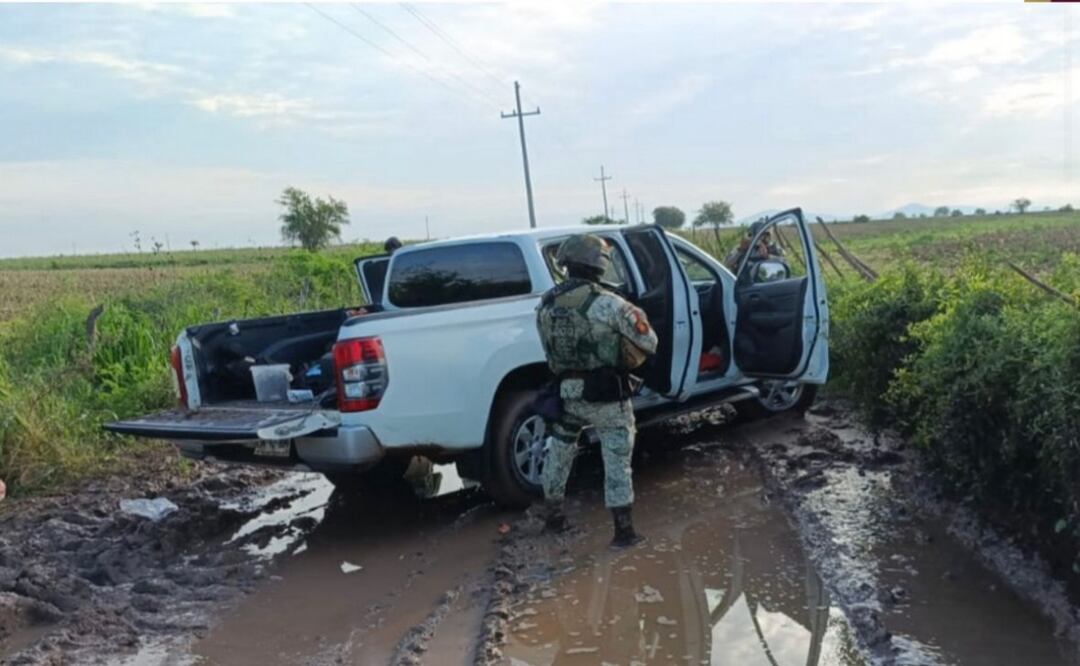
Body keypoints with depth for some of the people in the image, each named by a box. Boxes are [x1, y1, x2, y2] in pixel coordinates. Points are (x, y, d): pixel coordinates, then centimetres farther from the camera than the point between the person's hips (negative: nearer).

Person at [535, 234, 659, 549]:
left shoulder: (546, 304, 0)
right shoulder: (608, 303, -16)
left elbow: (550, 347, 7)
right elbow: (648, 343, -9)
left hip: (566, 393, 5)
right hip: (606, 396, -5)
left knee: (558, 454, 22)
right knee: (616, 461, 5)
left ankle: (553, 515, 36)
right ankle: (623, 530, 9)